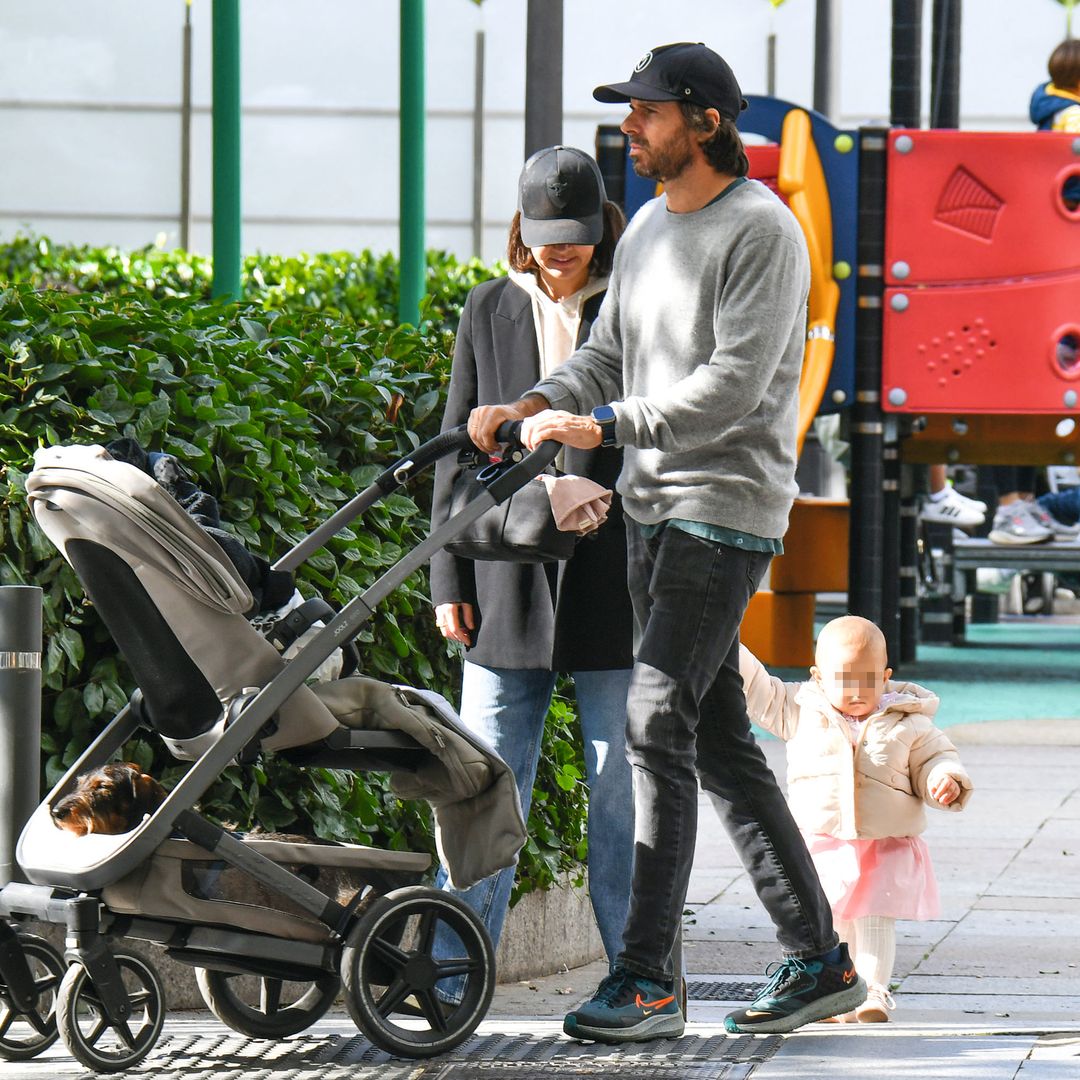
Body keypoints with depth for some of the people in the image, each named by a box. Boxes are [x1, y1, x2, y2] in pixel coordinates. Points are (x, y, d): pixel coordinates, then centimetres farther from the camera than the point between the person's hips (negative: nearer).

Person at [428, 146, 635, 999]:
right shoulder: (490, 310, 11)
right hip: (510, 583, 2)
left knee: (624, 787, 2)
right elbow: (458, 446, 12)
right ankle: (451, 975, 5)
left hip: (614, 584, -2)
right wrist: (449, 577, 5)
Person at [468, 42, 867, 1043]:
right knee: (718, 739, 9)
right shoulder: (648, 226, 15)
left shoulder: (760, 231, -12)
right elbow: (607, 355, 17)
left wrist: (602, 426, -24)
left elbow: (733, 386, -19)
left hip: (727, 508, -9)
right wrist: (531, 404, -2)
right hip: (653, 505, 9)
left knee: (657, 723, -15)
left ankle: (646, 980, -14)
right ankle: (818, 960, 16)